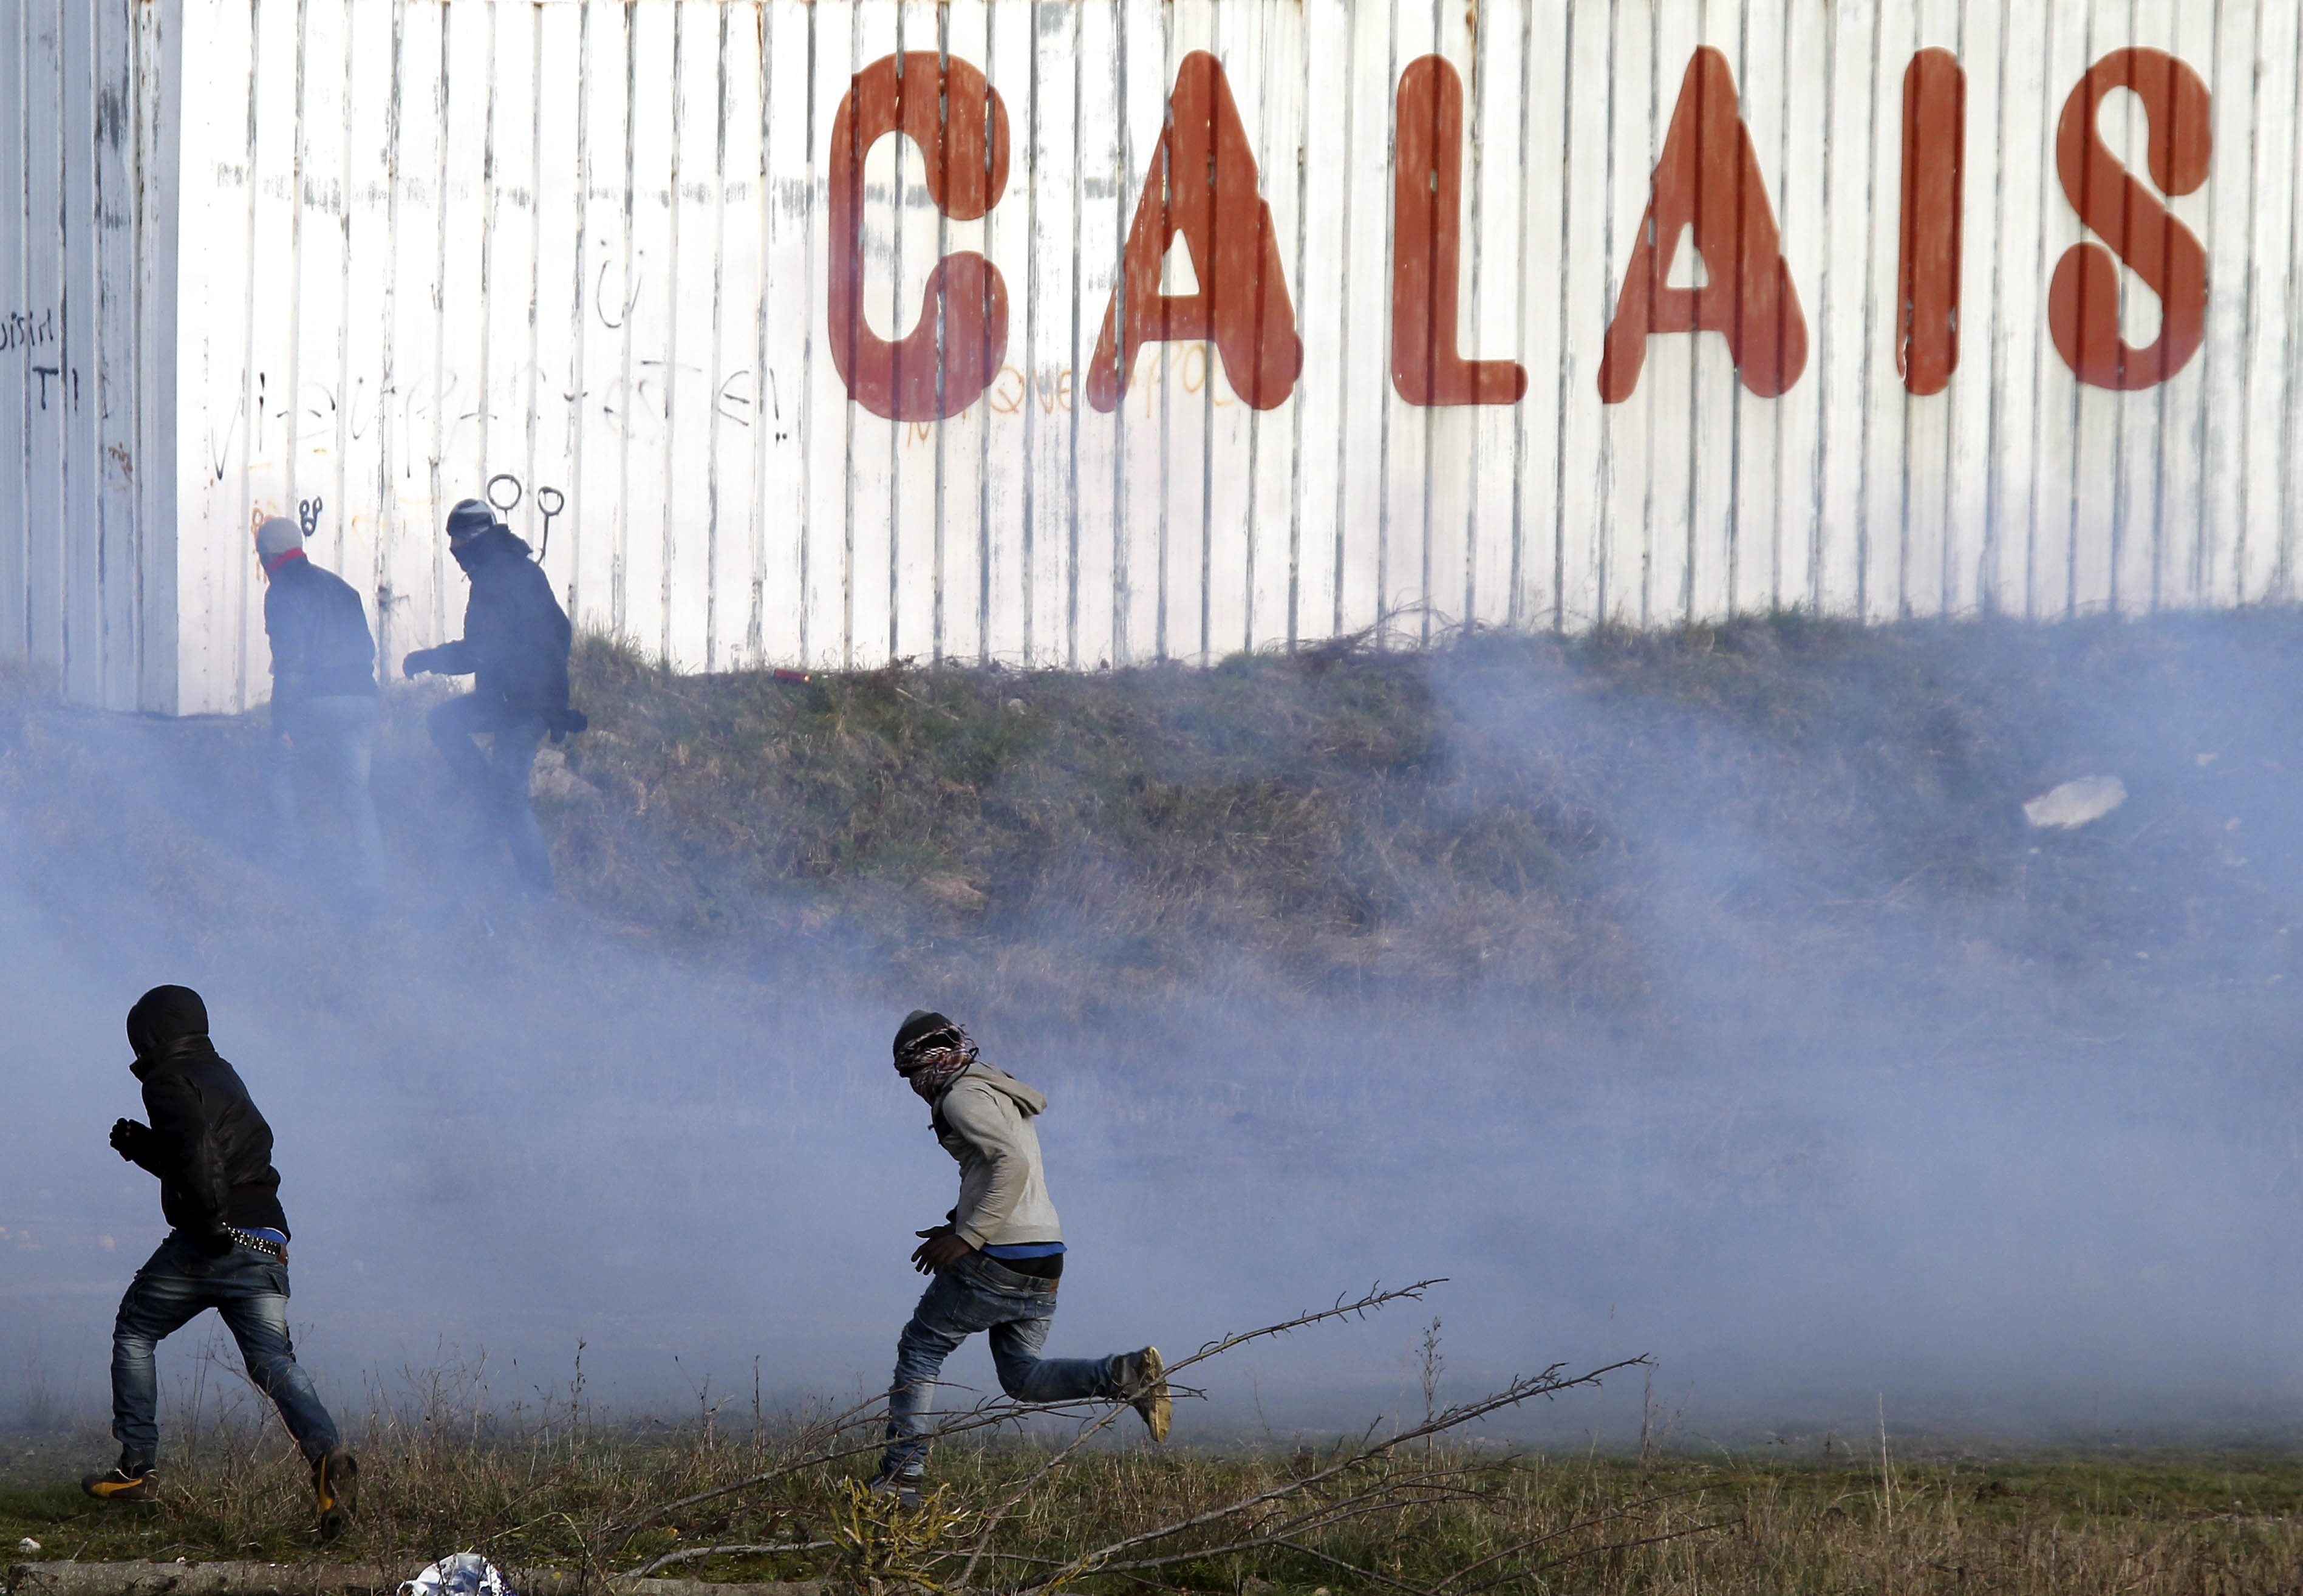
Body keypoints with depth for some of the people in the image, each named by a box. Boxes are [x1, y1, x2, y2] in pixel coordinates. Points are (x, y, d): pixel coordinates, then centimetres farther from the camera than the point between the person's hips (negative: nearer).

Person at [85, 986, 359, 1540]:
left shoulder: (169, 1080, -2)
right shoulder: (224, 1077, 25)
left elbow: (196, 1145, -22)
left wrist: (212, 1220, -22)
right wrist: (141, 1146, 28)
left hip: (209, 1243, -6)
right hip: (266, 1244, 6)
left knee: (135, 1332, 15)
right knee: (273, 1360, -5)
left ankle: (136, 1467, 12)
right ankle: (326, 1450, -31)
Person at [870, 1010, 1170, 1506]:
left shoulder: (963, 1097, -9)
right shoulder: (1004, 1096, 21)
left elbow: (1012, 1164, -23)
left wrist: (966, 1238, -23)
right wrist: (959, 1228, 17)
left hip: (997, 1261, -9)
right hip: (1045, 1260, 9)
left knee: (920, 1348, 7)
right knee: (1022, 1376, 14)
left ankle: (901, 1474, 2)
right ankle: (1128, 1374, -7)